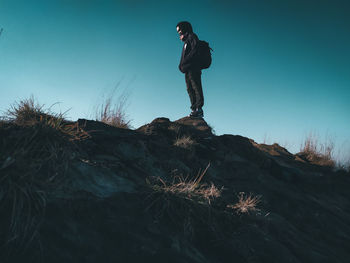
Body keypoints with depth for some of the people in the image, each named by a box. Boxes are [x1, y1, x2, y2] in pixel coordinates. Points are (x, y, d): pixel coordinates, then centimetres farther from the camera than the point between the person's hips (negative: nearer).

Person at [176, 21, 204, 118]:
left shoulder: (192, 36, 3)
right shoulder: (186, 41, 29)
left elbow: (194, 50, -12)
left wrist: (184, 62, -13)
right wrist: (181, 65, 7)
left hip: (193, 68, -9)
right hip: (187, 70, 9)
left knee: (196, 87, -13)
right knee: (190, 90, 3)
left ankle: (199, 109, -18)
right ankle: (194, 110, 1)